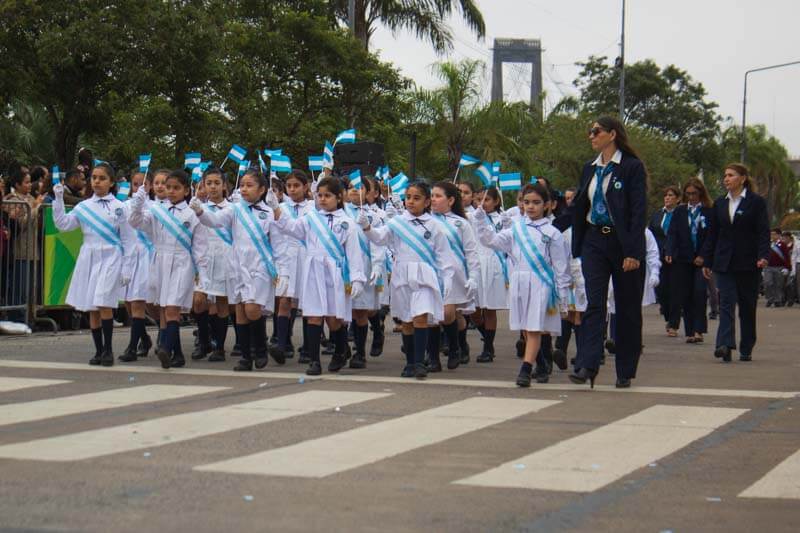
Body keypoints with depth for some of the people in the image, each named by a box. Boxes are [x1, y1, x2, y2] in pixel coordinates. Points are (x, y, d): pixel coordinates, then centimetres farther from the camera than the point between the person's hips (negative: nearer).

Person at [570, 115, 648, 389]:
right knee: (594, 303, -8)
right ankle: (587, 367, -18)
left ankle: (625, 371, 15)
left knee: (627, 308, 5)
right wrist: (577, 247, 10)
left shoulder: (632, 167, -6)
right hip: (594, 241, 4)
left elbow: (638, 211, -12)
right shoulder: (590, 169, 12)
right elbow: (579, 208, 15)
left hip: (622, 243, -4)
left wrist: (633, 251, -18)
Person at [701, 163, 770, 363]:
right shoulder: (719, 204, 10)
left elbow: (763, 232, -6)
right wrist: (707, 262, 10)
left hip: (747, 263, -3)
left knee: (747, 306, 6)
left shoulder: (756, 202, -2)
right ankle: (725, 345, -23)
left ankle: (746, 349, 17)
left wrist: (763, 255, -20)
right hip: (724, 262, 3)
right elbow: (712, 234, 13)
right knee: (726, 302, -11)